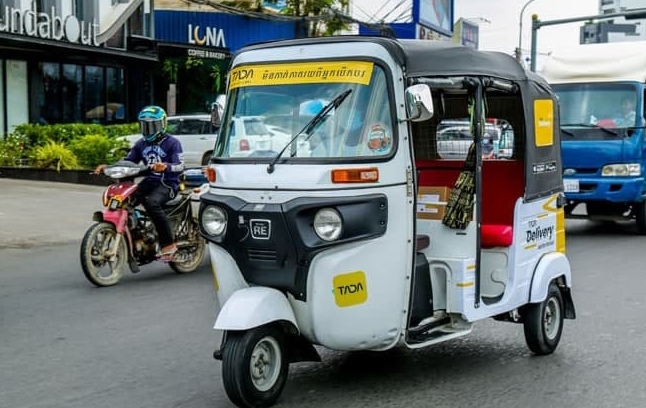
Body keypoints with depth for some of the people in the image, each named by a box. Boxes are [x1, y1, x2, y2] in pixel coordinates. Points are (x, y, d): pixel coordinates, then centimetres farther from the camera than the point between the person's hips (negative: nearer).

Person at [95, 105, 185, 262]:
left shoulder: (172, 143, -3)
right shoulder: (141, 144, 17)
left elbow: (180, 166, -15)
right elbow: (127, 162, 15)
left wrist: (165, 166, -37)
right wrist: (108, 167, -2)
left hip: (168, 183, -6)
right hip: (149, 181, 7)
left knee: (152, 202, -36)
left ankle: (169, 245, -31)